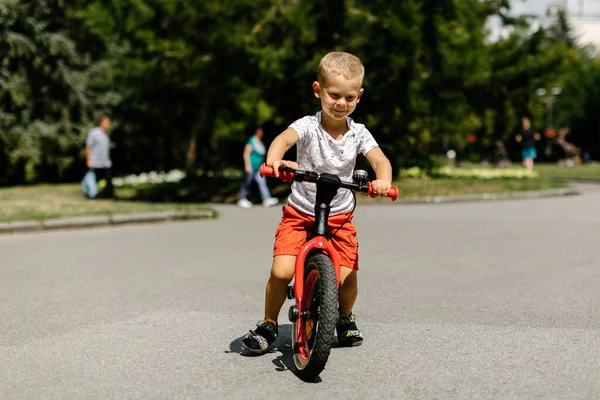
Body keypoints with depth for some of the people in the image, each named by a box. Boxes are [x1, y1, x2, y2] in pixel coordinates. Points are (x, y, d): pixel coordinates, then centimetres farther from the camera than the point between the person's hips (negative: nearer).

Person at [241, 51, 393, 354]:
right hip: (299, 215, -2)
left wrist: (382, 181, -39)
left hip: (339, 218, 2)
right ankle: (269, 324, 9)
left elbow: (381, 160, -15)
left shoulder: (358, 133, -3)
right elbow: (284, 138, -31)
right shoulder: (308, 127, -11)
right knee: (281, 271, -18)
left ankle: (345, 318, 25)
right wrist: (274, 160, -55)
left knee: (346, 277, -10)